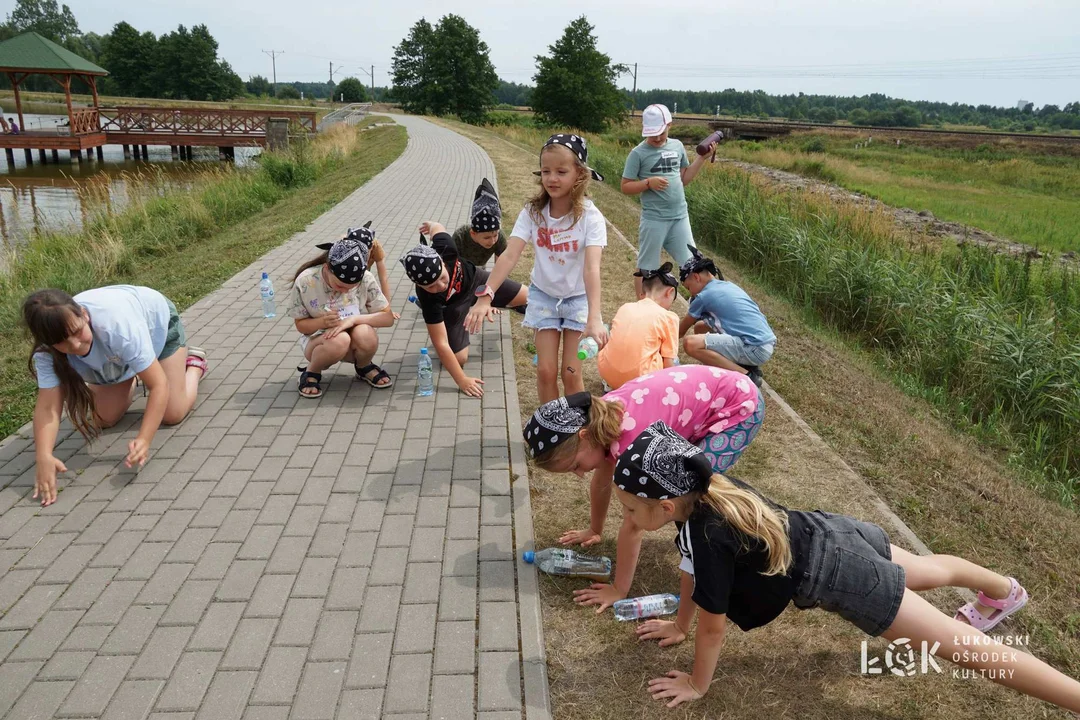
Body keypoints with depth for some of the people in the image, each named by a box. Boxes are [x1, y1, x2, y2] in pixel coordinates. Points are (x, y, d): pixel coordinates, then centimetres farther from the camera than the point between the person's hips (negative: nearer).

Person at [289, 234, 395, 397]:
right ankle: (312, 372, -3)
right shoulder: (305, 281, -21)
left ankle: (364, 367, 2)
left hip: (355, 344, 1)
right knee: (339, 340, -36)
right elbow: (301, 325, -8)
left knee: (365, 335, -34)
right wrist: (322, 322, -31)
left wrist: (353, 319, -29)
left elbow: (388, 317, -14)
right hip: (318, 339, -1)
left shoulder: (365, 279, -20)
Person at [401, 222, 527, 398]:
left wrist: (431, 225, 11)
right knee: (459, 358, -13)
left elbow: (437, 227, -14)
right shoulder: (428, 299, -43)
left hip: (474, 279, 3)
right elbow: (441, 344, -40)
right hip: (451, 305, -3)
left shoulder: (443, 249, -40)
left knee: (526, 297, 9)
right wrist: (462, 380, -42)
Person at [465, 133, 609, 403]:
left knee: (571, 374, -1)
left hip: (578, 298, -2)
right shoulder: (532, 211, -15)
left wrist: (594, 317, -48)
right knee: (546, 371, 1)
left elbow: (592, 267, -36)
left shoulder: (590, 216, -23)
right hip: (543, 295, 2)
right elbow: (510, 255, -23)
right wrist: (486, 297, -36)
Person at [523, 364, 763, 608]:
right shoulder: (600, 419, -8)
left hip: (741, 405, -8)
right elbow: (601, 483, 10)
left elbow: (633, 523, -24)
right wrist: (594, 531, 23)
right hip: (709, 393, 8)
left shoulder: (629, 438, -33)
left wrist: (619, 590, -14)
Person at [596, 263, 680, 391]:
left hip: (606, 372, 5)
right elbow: (668, 364, -2)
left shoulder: (625, 307, 12)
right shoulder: (669, 317, 0)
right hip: (639, 378, -5)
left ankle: (612, 385, 16)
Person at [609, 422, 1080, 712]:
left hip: (840, 577, -9)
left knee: (967, 648, 2)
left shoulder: (709, 536, -33)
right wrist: (679, 625, 17)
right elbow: (690, 566, 7)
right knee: (931, 572, 35)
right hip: (833, 536, 9)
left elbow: (713, 626, -20)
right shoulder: (701, 492, -10)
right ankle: (1007, 592, 65)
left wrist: (697, 684, -5)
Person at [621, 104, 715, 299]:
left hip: (680, 217, 4)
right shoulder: (638, 153, -9)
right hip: (654, 220, -4)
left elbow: (684, 179, 14)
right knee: (646, 268, 8)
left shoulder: (677, 146, 6)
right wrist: (648, 182, -21)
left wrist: (702, 157, 5)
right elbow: (625, 186, -7)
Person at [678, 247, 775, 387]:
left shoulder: (703, 296, -4)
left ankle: (747, 376, -13)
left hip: (755, 348, -9)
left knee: (691, 344, -20)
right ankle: (744, 366, 12)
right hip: (767, 343, 9)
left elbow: (680, 331, 11)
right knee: (700, 327, 20)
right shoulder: (728, 286, 19)